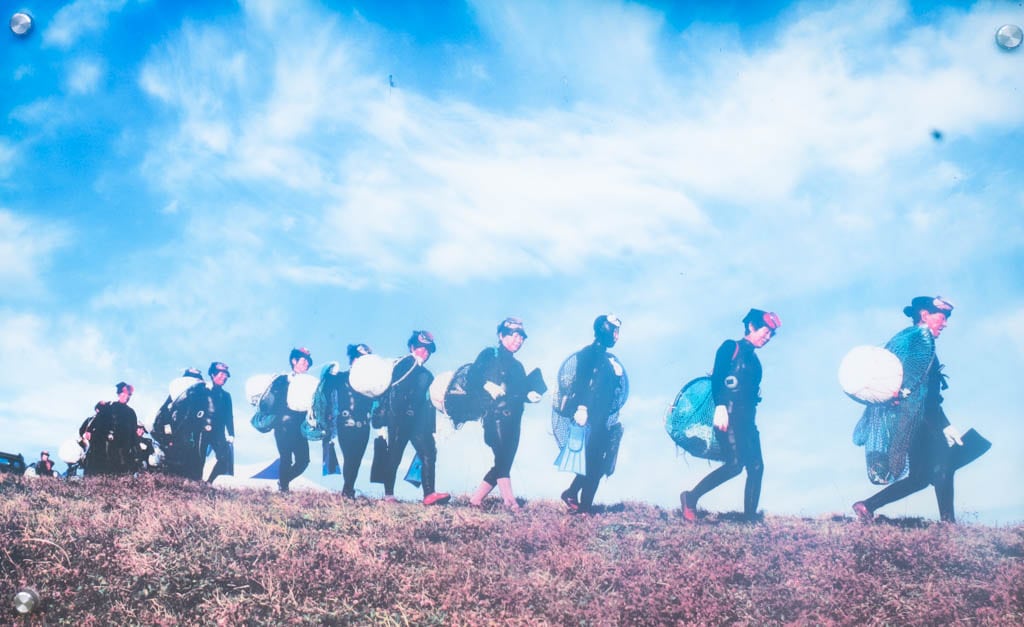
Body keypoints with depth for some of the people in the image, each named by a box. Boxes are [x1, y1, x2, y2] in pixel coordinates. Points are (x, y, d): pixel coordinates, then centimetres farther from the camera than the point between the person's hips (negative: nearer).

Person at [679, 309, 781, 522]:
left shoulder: (754, 360, 24)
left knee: (756, 467, -1)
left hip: (747, 420, 9)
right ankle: (691, 497, -9)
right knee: (735, 464, -19)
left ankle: (750, 517, 0)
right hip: (729, 415, -9)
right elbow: (717, 376, -12)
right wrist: (720, 407, -24)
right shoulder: (731, 347, 1)